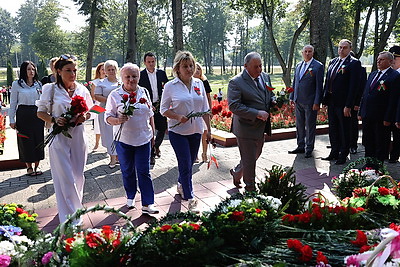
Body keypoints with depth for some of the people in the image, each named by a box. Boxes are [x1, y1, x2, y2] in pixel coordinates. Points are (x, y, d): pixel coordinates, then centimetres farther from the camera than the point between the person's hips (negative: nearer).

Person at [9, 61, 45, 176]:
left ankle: (36, 166, 16)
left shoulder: (38, 84, 9)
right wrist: (12, 120, -3)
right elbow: (13, 103, 1)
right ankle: (29, 167, 16)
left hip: (37, 115, 3)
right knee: (25, 141, 3)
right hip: (23, 115, -3)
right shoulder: (17, 84, 0)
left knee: (38, 139, 4)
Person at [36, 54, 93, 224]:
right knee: (66, 179, -3)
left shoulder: (82, 89, 5)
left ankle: (75, 206, 35)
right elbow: (40, 112, 3)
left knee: (78, 176, 13)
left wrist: (83, 118, -8)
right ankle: (70, 218, 6)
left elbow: (89, 112, 14)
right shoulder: (50, 89, -3)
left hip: (78, 137, 3)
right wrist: (54, 119, -16)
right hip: (59, 138, -3)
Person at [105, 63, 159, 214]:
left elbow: (150, 115, 14)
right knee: (127, 171, 12)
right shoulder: (115, 95, -4)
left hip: (143, 139, 1)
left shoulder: (144, 92, 6)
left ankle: (147, 204, 5)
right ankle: (130, 197, 33)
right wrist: (118, 120, -26)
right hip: (124, 140, -1)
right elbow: (108, 117, -4)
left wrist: (153, 133, 14)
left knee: (144, 171, 0)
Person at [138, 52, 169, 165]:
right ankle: (151, 154, 16)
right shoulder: (140, 75, -4)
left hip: (160, 105, 3)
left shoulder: (161, 73, 6)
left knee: (162, 128, 8)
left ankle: (156, 146, 35)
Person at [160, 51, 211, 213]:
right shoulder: (170, 86, -8)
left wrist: (209, 129, 9)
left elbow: (205, 109, 9)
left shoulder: (199, 84, 4)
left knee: (189, 163, 16)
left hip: (195, 131, 4)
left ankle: (181, 185, 42)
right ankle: (190, 200, 6)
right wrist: (178, 117, -20)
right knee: (185, 165, -5)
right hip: (178, 131, -4)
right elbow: (164, 109, -3)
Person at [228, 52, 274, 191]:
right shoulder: (236, 82, -17)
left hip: (261, 127, 8)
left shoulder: (265, 77, 6)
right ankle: (250, 188, 24)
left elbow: (270, 95, 20)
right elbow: (233, 106, -23)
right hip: (246, 128, -7)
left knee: (255, 155, 23)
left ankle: (236, 172, 47)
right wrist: (257, 113, -27)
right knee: (249, 160, 5)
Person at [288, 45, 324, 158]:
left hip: (310, 102, -6)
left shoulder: (318, 66, -6)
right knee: (299, 125, 14)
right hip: (298, 101, 6)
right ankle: (300, 146, 26)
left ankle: (309, 149, 12)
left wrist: (317, 102, -14)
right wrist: (292, 97, 13)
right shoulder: (298, 66, 14)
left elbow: (319, 86, -10)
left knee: (310, 126, 3)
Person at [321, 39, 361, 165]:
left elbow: (354, 85, -15)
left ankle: (343, 155, 16)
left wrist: (348, 105, -19)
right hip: (331, 102, 7)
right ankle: (334, 153, 30)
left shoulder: (354, 63, -9)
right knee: (333, 129, 16)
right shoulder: (332, 62, 13)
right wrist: (324, 100, 9)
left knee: (344, 130, 5)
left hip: (343, 103, -7)